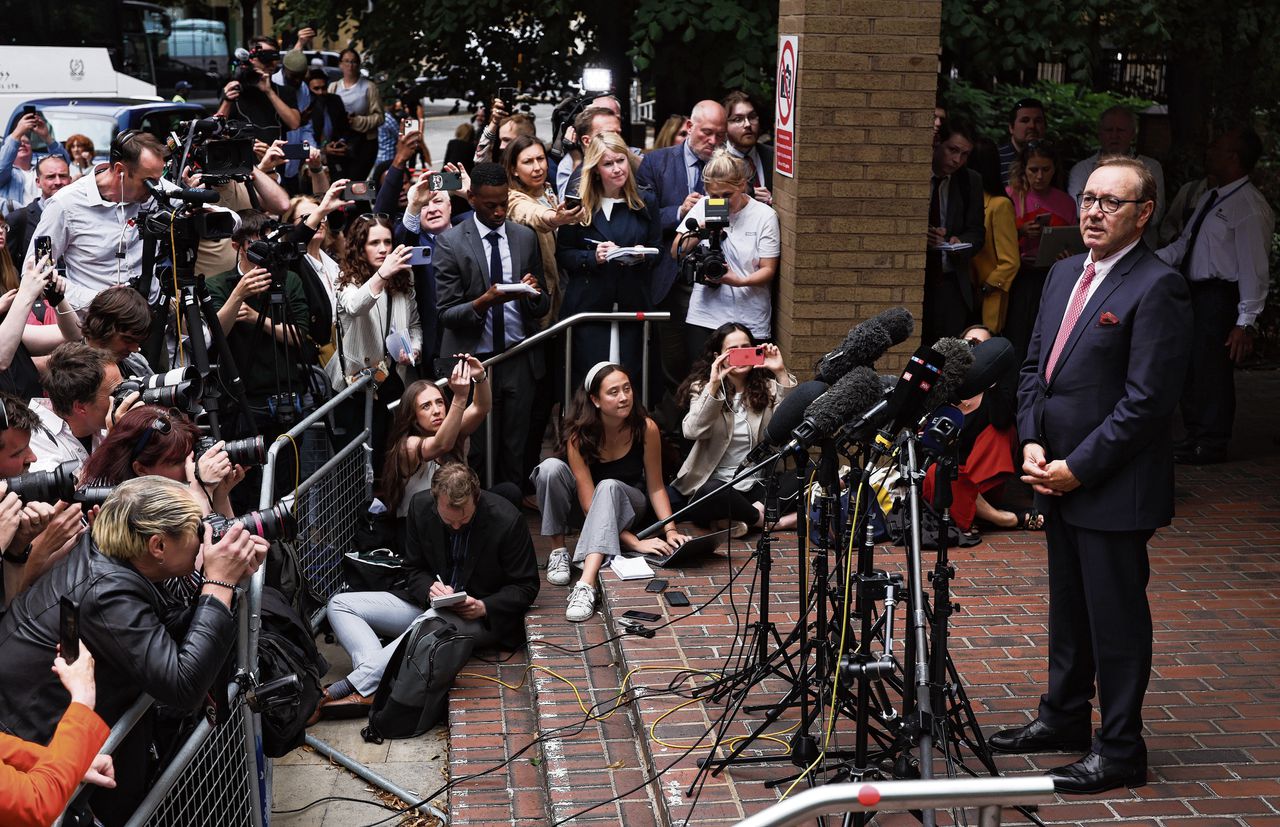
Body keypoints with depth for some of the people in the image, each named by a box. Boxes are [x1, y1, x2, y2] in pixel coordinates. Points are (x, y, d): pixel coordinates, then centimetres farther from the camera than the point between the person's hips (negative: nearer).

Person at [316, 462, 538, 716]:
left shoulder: (508, 521, -17)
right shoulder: (420, 507, -6)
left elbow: (525, 587, -7)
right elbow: (415, 569, 7)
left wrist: (483, 607, -24)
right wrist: (429, 590, -17)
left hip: (483, 618, -5)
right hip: (428, 603, 6)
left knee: (433, 620, -41)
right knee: (338, 605, -9)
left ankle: (354, 686, -39)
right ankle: (371, 687, -34)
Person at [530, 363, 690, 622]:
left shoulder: (646, 428, -21)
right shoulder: (579, 435, -25)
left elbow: (656, 486, -12)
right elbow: (588, 501, -29)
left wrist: (671, 530, -26)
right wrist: (634, 542, -36)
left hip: (628, 505, 0)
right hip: (590, 507, 0)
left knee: (609, 487, -39)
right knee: (551, 467, -31)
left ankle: (587, 584, -55)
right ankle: (558, 549, -18)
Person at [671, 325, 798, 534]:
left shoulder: (768, 387, 8)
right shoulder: (702, 387, 3)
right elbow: (692, 431, -17)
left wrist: (781, 373, -19)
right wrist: (714, 385, -24)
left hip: (758, 484, 2)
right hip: (715, 482, -2)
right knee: (710, 494, -38)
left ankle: (746, 516, -23)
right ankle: (769, 520, -19)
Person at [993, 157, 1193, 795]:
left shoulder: (1158, 288, -15)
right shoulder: (1064, 274, 11)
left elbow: (1148, 400, -19)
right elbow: (1034, 366, 15)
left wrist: (1078, 468, -17)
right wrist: (1032, 443, 0)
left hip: (1113, 488, -8)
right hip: (1057, 478, 8)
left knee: (1117, 617, 3)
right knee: (1067, 607, 20)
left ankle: (1120, 749, 14)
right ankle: (1063, 718, 35)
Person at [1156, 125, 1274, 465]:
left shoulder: (1249, 208, -15)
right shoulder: (1209, 198, 14)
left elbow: (1254, 268, -18)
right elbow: (1184, 243, 19)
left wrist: (1246, 322, -20)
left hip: (1219, 297, -9)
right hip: (1194, 293, 9)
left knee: (1211, 370, -2)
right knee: (1189, 367, 17)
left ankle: (1211, 446, 11)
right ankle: (1195, 436, 31)